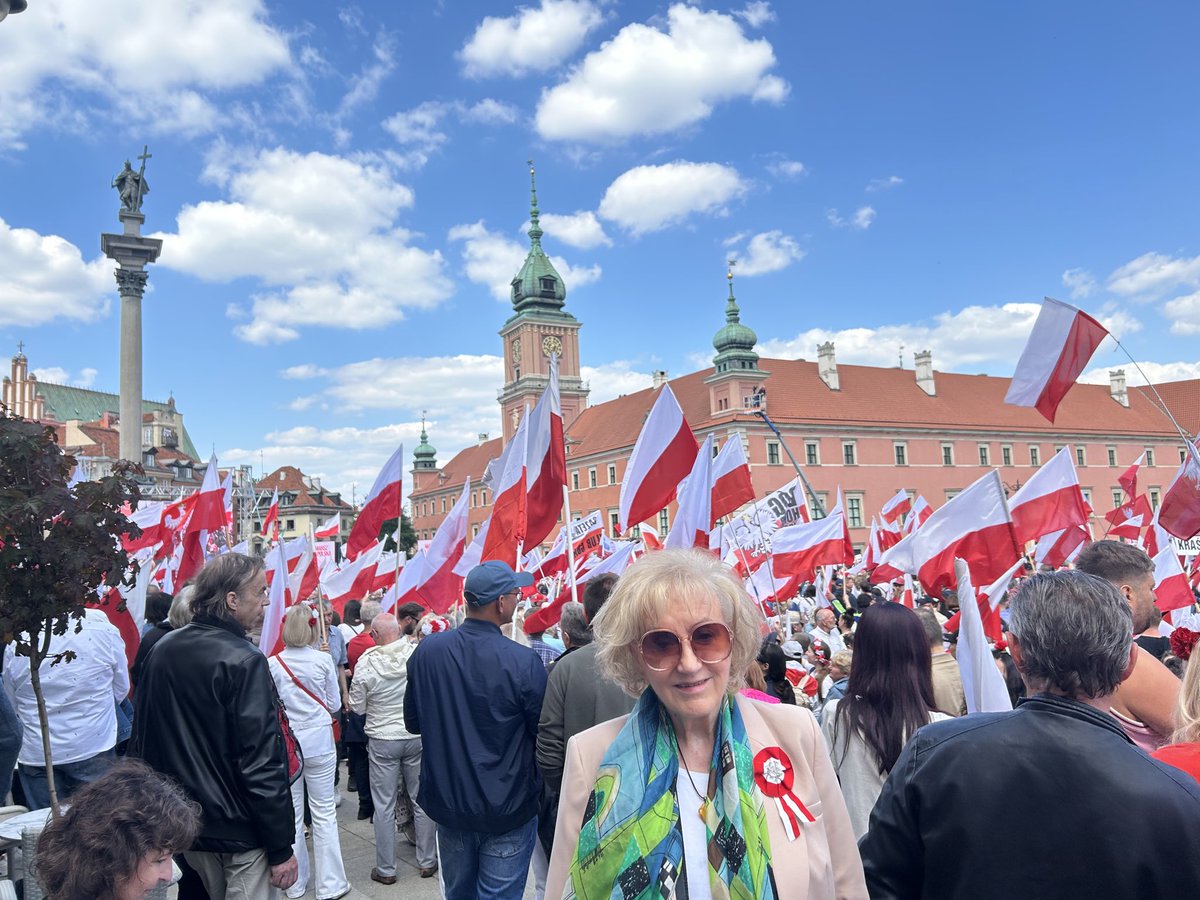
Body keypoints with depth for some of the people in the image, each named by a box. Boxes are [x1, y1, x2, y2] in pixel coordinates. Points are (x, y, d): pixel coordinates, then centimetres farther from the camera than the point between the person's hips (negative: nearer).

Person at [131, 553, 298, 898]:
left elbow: (142, 737, 10)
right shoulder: (244, 661, -22)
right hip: (239, 831, -8)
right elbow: (262, 763, -23)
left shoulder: (162, 650, 1)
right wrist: (281, 848, -16)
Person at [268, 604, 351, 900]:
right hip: (319, 743, -2)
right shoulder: (323, 659, -10)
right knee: (324, 814, 7)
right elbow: (334, 704, -2)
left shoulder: (272, 664, -7)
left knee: (291, 815, 14)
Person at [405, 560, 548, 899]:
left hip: (446, 802, 5)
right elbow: (545, 737, -12)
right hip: (507, 809, -5)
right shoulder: (524, 662, -23)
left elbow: (412, 722, 4)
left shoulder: (426, 651, -9)